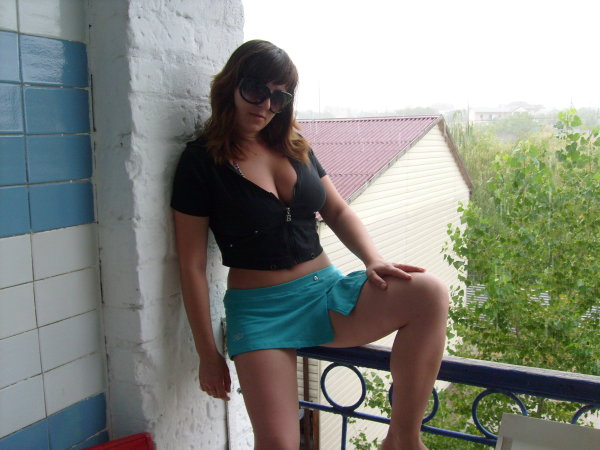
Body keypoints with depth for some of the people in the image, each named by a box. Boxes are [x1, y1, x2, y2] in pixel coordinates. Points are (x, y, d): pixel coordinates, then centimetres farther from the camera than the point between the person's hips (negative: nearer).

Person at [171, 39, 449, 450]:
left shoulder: (295, 147, 11)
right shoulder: (202, 161, -4)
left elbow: (337, 211, 14)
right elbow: (193, 265, -4)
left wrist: (373, 261, -6)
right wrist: (208, 353, -4)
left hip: (327, 293, 4)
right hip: (260, 310, -4)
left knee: (429, 293, -20)